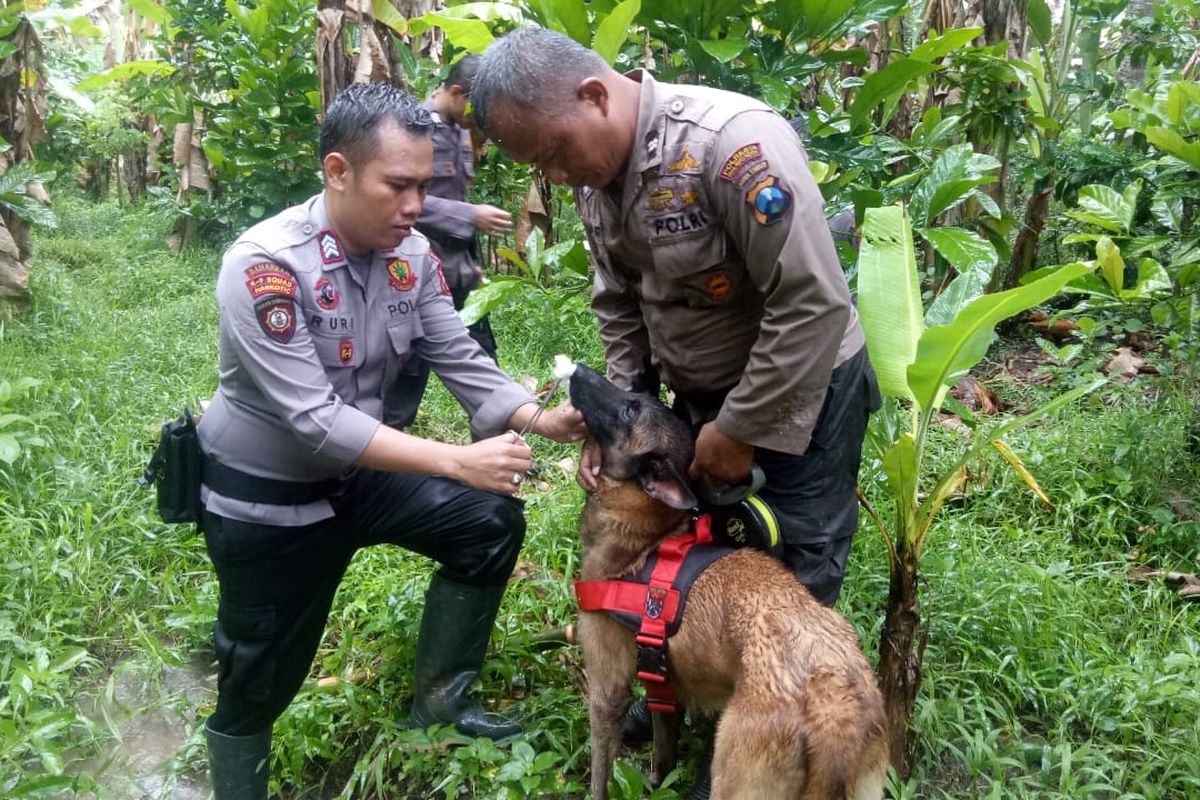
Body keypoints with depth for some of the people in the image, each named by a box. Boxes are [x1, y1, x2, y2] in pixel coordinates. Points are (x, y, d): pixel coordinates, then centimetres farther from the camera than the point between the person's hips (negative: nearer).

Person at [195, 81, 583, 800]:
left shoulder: (412, 254, -9)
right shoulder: (265, 265, -29)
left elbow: (461, 360, -8)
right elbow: (313, 419, -34)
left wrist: (543, 418, -26)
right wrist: (459, 460, -40)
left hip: (360, 470, 6)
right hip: (265, 497, -6)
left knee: (492, 522, 0)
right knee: (259, 680, 8)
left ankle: (438, 697, 17)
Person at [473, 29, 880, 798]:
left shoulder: (731, 141, -30)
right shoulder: (595, 177, -4)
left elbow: (814, 304, -28)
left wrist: (740, 429, -21)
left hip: (801, 386, -7)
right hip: (699, 390, 7)